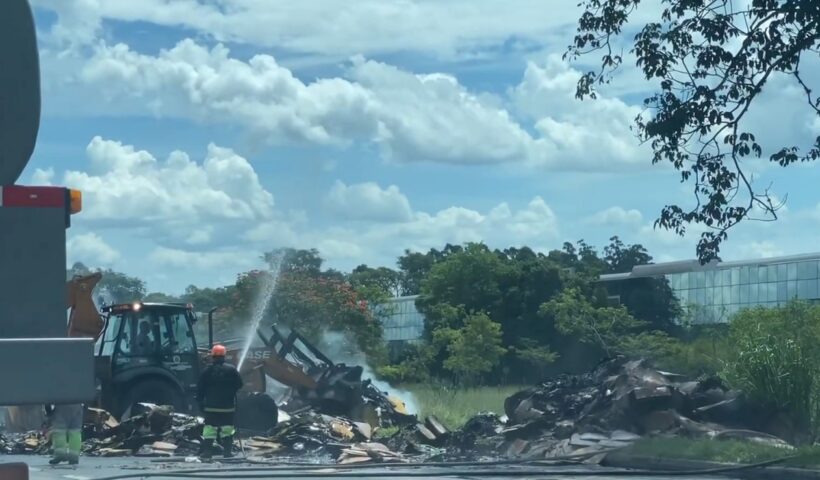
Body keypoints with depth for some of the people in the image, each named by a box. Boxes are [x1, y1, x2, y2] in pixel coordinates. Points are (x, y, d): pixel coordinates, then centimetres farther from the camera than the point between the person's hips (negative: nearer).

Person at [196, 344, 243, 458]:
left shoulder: (207, 370, -2)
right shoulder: (231, 369, -4)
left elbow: (200, 388, 0)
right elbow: (239, 385, 0)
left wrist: (200, 402, 9)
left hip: (211, 406, 0)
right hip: (228, 406, 0)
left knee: (209, 427, 4)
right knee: (227, 427, 7)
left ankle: (207, 450, -1)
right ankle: (227, 450, 4)